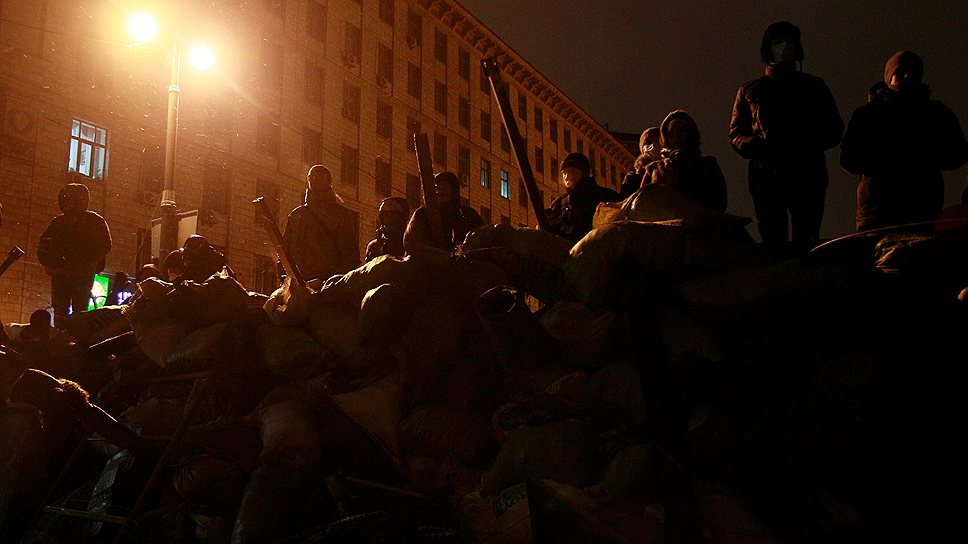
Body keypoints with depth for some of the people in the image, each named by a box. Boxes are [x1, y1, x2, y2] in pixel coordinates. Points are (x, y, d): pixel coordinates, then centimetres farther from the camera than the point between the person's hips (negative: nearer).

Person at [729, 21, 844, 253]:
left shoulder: (813, 86, 16)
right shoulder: (750, 91, 17)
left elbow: (834, 129, 15)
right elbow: (735, 134, 13)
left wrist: (807, 145, -6)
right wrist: (755, 145, -10)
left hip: (807, 175, 0)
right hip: (765, 176, 0)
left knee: (806, 242, -9)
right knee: (773, 243, -4)